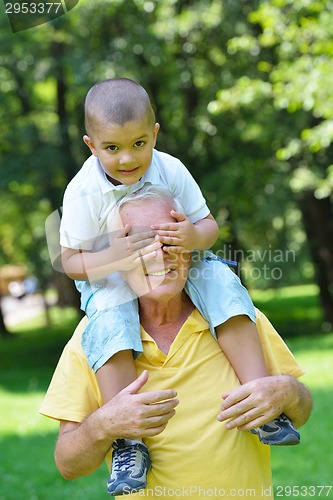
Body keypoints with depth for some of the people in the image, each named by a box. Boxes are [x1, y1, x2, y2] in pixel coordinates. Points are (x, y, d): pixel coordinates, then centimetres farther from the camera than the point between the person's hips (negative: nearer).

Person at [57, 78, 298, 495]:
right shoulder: (83, 192, -19)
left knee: (222, 281, -24)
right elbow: (70, 261, -15)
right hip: (110, 279, -2)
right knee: (109, 323, -33)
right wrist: (112, 259, -37)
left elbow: (208, 224, -8)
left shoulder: (171, 171, -13)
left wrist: (194, 236, -34)